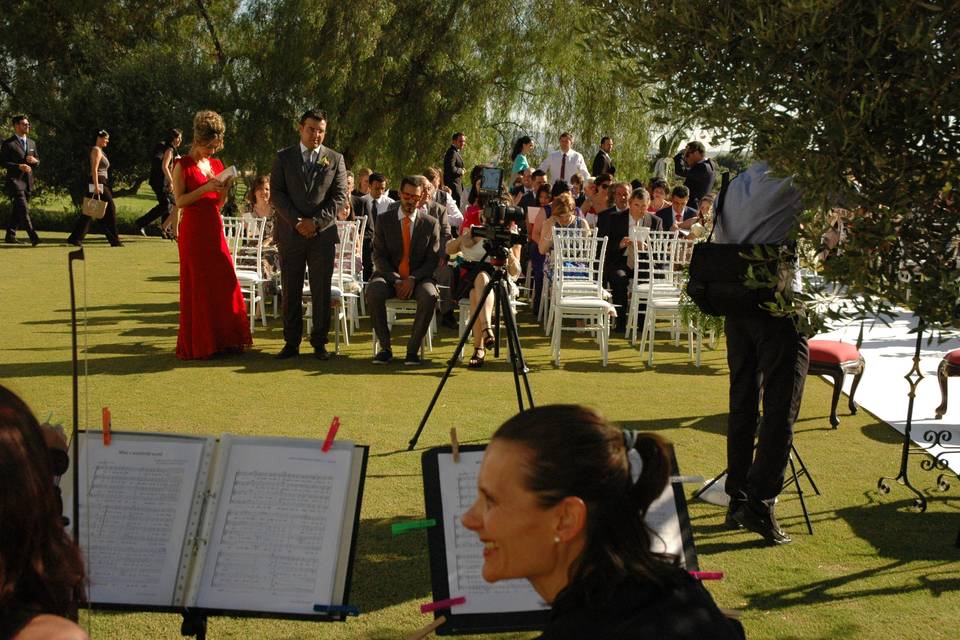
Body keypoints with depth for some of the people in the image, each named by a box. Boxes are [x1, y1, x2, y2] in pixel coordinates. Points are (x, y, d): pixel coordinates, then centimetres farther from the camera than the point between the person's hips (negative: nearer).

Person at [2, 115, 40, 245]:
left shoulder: (31, 143, 17)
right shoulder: (8, 143, -4)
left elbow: (37, 163, 21)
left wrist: (35, 161, -3)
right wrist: (18, 166, -19)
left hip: (28, 181, 7)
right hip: (15, 180, -7)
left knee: (18, 210, 10)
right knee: (23, 210, -14)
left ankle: (10, 236, 19)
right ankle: (33, 237, -20)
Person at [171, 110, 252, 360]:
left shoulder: (216, 165, 14)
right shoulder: (183, 165, -3)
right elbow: (179, 201, -10)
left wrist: (224, 188, -4)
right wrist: (205, 188, -19)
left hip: (214, 228, 6)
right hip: (193, 229, -5)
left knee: (224, 283, 2)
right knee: (197, 285, -2)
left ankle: (223, 339, 11)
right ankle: (198, 344, 5)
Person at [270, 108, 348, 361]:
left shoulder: (335, 159, 8)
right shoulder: (283, 157, 8)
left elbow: (340, 196, 2)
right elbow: (277, 193, 1)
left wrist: (316, 221, -9)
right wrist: (296, 222, -10)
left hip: (323, 234, 0)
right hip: (291, 234, 0)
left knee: (322, 292, 1)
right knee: (290, 292, 3)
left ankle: (320, 343, 9)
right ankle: (291, 342, 11)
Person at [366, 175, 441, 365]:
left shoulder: (431, 223, 4)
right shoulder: (384, 220, 5)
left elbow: (433, 260, 2)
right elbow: (379, 256, 1)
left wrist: (413, 279, -16)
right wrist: (395, 280, -14)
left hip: (418, 278, 0)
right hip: (389, 275, 0)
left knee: (429, 296, -35)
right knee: (373, 292, -33)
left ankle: (413, 349, -21)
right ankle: (385, 348, -20)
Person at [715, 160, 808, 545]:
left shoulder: (735, 186, 11)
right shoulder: (795, 185, -10)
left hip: (737, 303, 7)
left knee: (742, 403, 12)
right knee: (780, 408, -2)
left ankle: (737, 498, 17)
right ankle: (760, 501, -6)